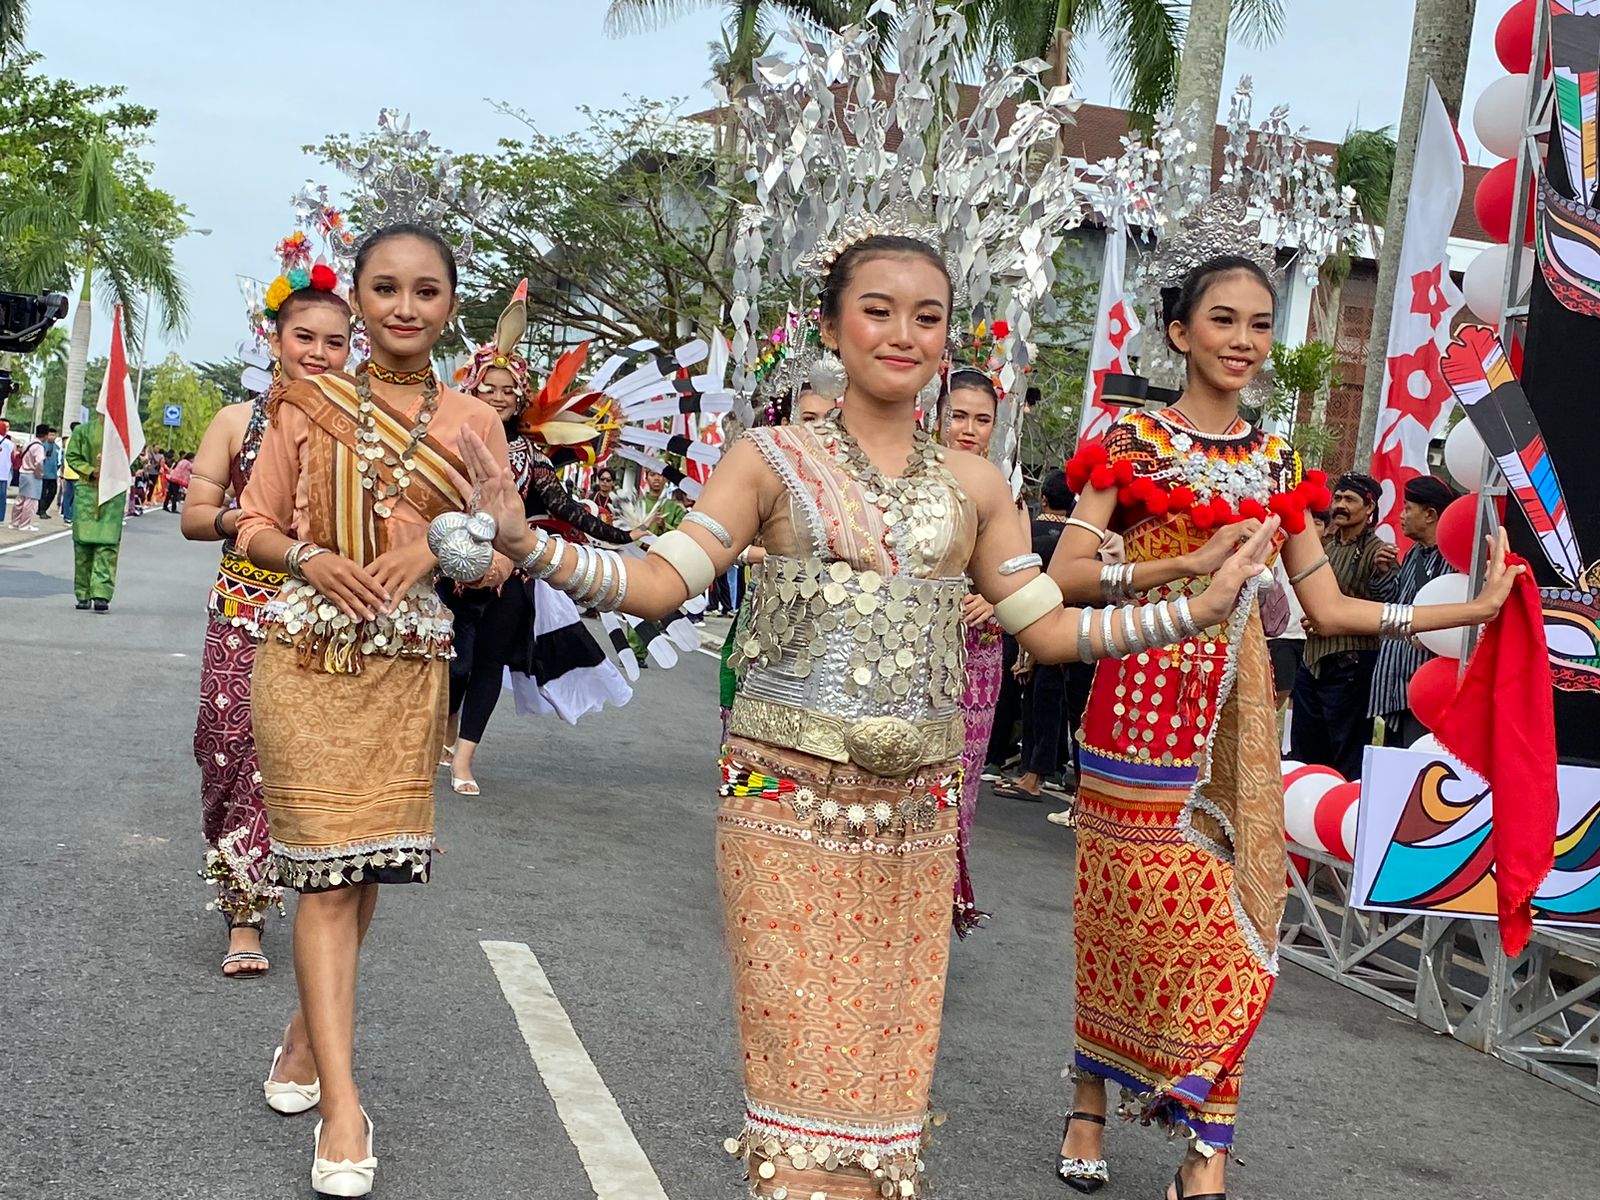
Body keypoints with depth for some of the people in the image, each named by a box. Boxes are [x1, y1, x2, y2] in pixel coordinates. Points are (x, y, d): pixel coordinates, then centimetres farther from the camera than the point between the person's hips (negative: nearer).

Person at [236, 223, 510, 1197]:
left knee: (368, 864, 10)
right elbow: (254, 524, 5)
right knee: (329, 870, -5)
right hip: (309, 658, -2)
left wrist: (434, 547, -15)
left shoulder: (473, 421, 5)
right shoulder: (309, 403, 3)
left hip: (410, 667, 2)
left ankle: (309, 1034, 34)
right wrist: (309, 558, -15)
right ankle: (343, 1103, -4)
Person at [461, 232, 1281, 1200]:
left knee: (891, 1041, 8)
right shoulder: (772, 461, 1)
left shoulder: (973, 485, 10)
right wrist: (527, 542, -20)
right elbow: (660, 584, -6)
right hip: (788, 794, -3)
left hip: (917, 803, 3)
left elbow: (1050, 630, 11)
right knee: (802, 1039, -1)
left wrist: (1202, 606, 5)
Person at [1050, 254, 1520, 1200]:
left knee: (1228, 921, 0)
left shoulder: (1278, 464, 12)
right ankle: (1091, 1108, 20)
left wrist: (1474, 609, 4)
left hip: (1236, 715, 4)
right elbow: (1066, 574, -11)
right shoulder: (1133, 443, -1)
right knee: (1130, 912, 1)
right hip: (1142, 702, -3)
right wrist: (1187, 565, -23)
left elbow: (1328, 608, 10)